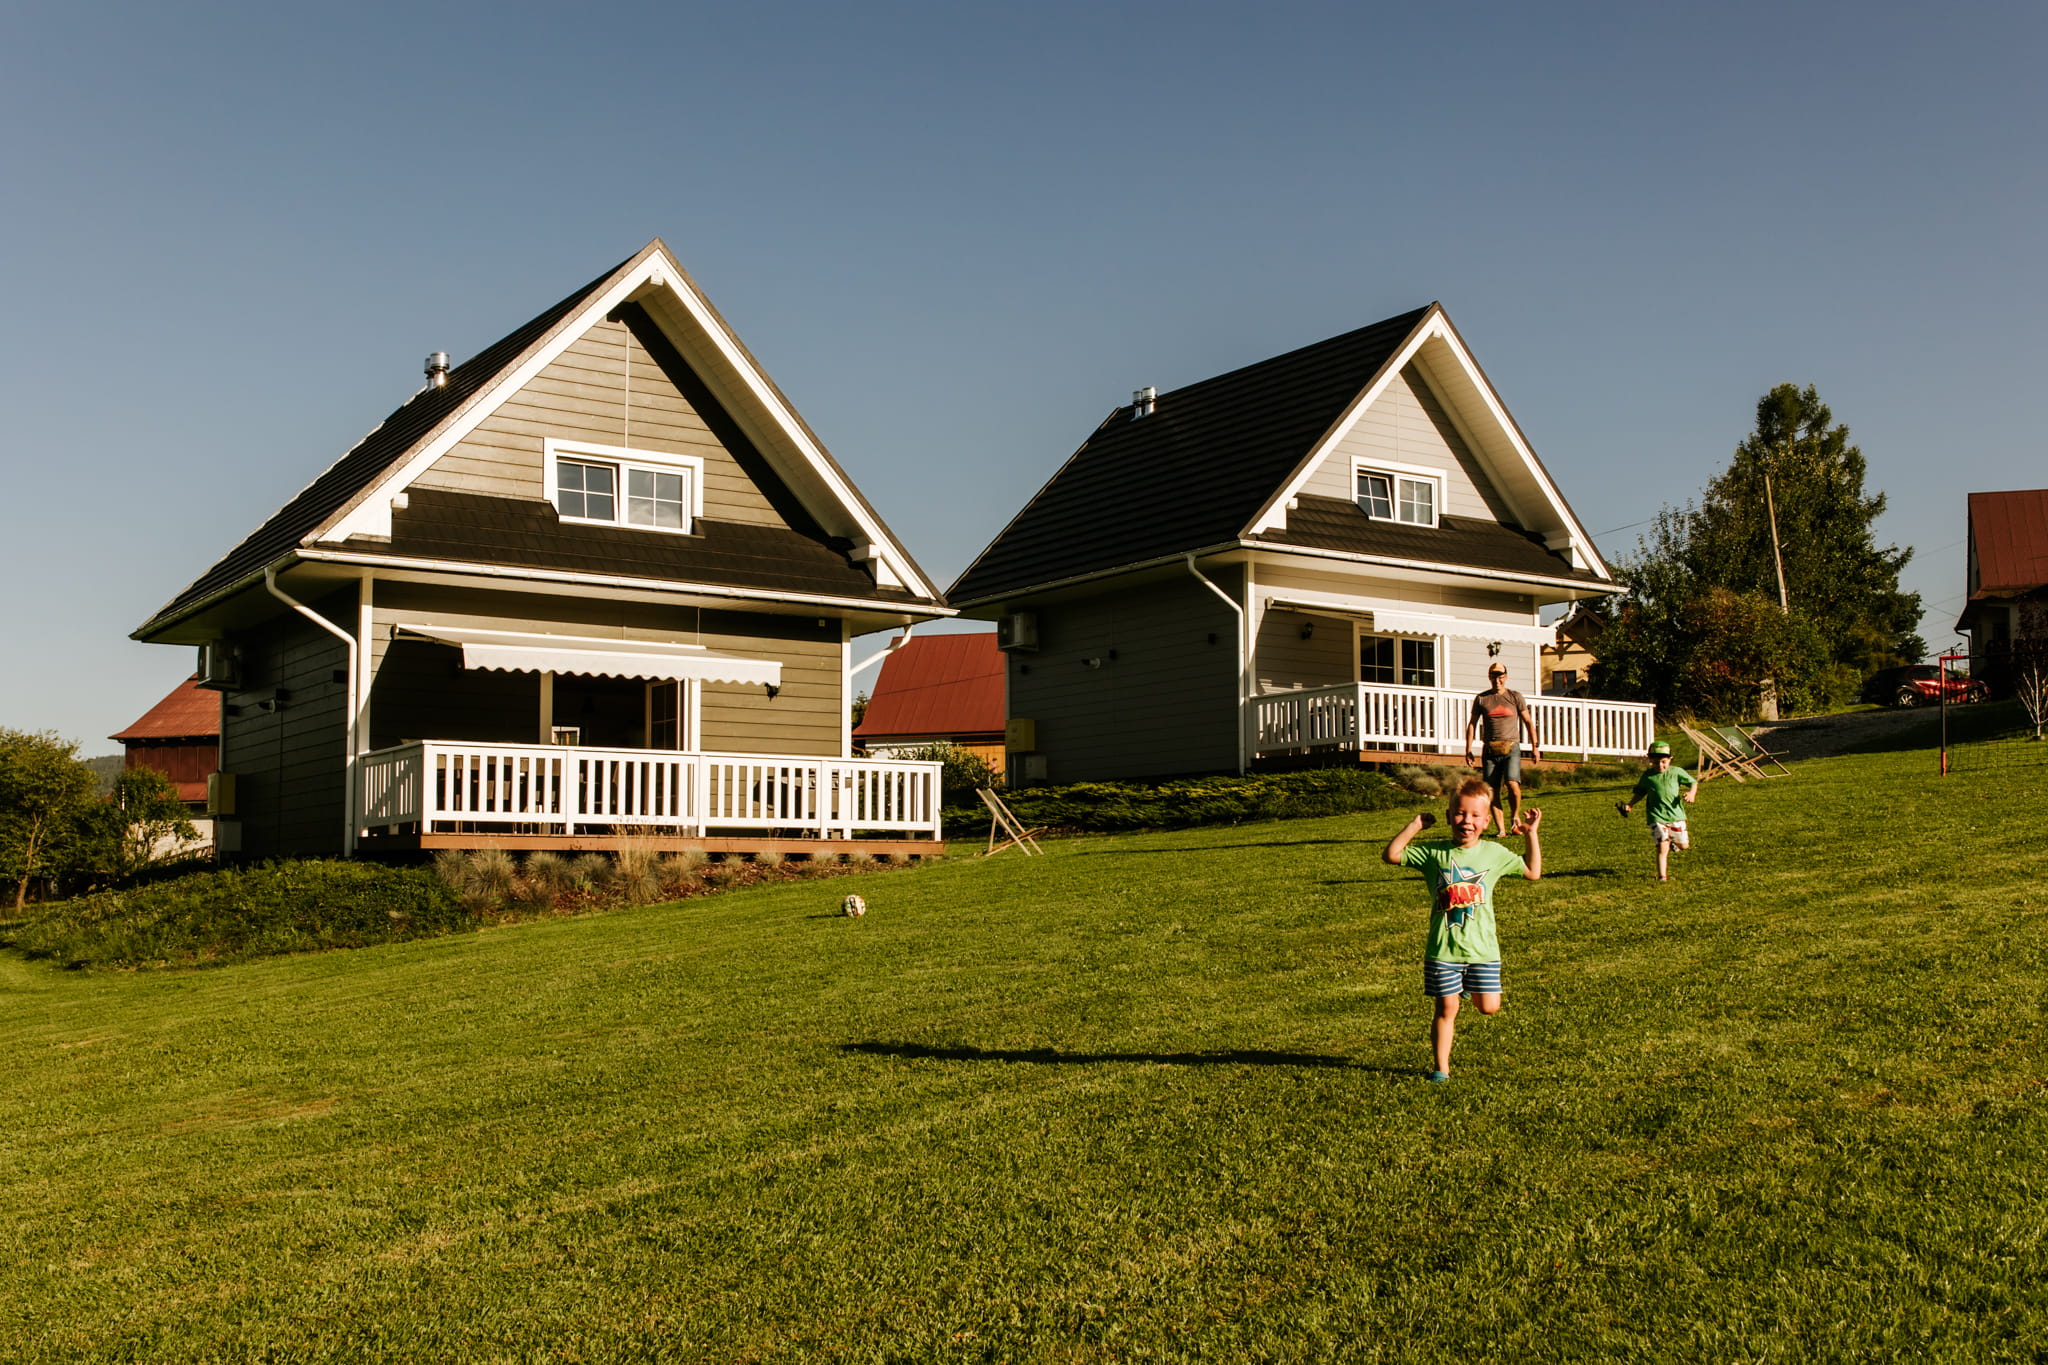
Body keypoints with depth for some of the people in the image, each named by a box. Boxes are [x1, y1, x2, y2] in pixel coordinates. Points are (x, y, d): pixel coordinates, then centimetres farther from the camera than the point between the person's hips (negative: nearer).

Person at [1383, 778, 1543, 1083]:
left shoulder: (1494, 853, 2)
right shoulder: (1434, 852, -2)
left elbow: (1533, 873, 11)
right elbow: (1391, 855, -6)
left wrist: (1531, 834, 5)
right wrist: (1414, 827, -11)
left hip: (1482, 947, 1)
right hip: (1442, 950, -1)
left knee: (1489, 1007, 3)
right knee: (1446, 1008, 3)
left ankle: (1473, 987, 35)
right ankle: (1441, 1067, 14)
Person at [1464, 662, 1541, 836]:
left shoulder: (1515, 696, 8)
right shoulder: (1481, 699, 10)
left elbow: (1528, 721, 12)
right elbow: (1472, 724, 13)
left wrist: (1535, 746, 7)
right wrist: (1468, 750, 6)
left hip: (1511, 749, -2)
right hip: (1490, 751, 2)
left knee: (1512, 784, -20)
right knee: (1493, 792, -3)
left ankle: (1515, 818, 3)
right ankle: (1501, 830, 2)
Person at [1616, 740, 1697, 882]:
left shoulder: (1676, 772, -2)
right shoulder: (1647, 776, 0)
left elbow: (1693, 782, 7)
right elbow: (1640, 792, 14)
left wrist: (1692, 793, -13)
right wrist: (1630, 804, 1)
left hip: (1676, 814, 2)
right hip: (1657, 816, -2)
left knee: (1683, 846, 13)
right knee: (1662, 847, -14)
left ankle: (1673, 840, 48)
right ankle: (1662, 876, -9)